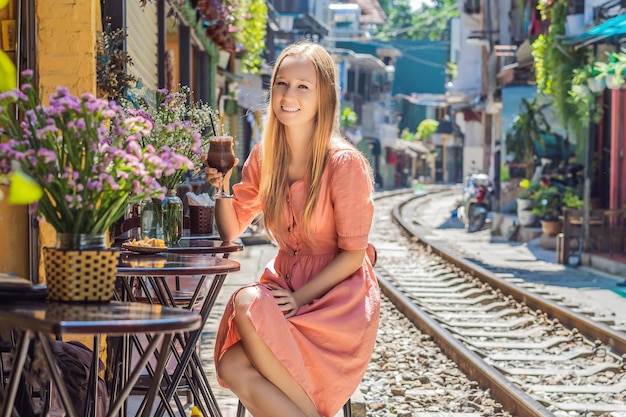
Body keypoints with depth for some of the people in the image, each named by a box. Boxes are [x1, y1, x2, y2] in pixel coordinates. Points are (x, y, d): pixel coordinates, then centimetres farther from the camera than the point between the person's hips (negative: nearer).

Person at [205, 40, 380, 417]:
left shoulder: (345, 163, -13)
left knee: (249, 303, -32)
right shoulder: (264, 157, 5)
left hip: (338, 294, -4)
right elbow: (232, 231, 10)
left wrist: (300, 298, -18)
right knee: (234, 367, -24)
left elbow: (353, 254, -10)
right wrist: (222, 187, -8)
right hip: (284, 284, 4)